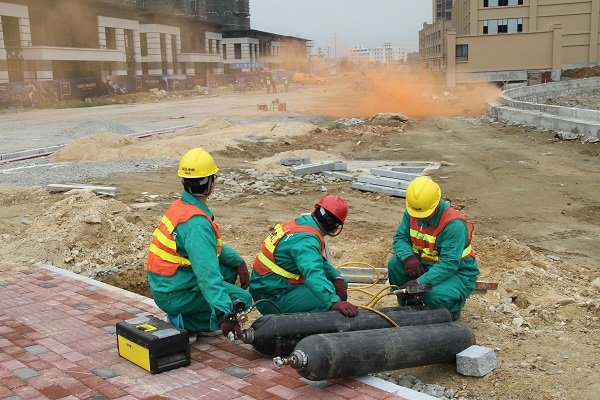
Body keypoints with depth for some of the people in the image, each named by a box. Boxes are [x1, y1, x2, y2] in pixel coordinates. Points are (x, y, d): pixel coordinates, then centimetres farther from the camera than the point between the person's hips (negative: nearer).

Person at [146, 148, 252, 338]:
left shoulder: (182, 206, 3)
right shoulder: (196, 223, -28)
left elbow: (212, 246, 14)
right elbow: (207, 273, -38)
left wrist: (238, 261, 2)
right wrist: (224, 314, -44)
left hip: (164, 284, 9)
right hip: (175, 294, -9)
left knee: (230, 268, 16)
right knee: (243, 300, -5)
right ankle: (184, 322, -4)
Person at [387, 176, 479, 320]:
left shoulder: (454, 224, -29)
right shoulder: (411, 213, -8)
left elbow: (449, 264, -33)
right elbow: (400, 238, -6)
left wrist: (420, 282, -41)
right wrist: (408, 257, -31)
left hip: (458, 272, -6)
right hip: (424, 264, 6)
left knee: (434, 296, -35)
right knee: (395, 263, -20)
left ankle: (454, 307, 4)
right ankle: (408, 304, 4)